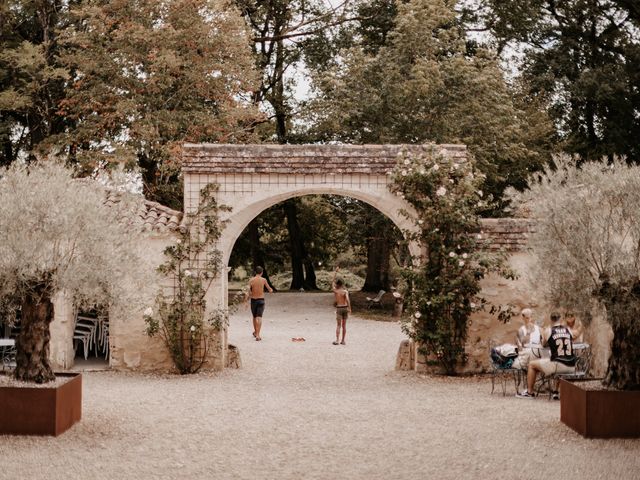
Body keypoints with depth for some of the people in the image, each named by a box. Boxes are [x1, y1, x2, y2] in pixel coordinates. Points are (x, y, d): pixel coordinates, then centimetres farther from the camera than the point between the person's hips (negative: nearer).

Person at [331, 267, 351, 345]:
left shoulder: (335, 291, -1)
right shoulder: (345, 291, -3)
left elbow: (332, 281, 11)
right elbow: (347, 299, -18)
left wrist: (336, 271, 18)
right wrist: (349, 308, -17)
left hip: (339, 308, -1)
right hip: (345, 308, 2)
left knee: (338, 325, -1)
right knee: (344, 325, 9)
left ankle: (337, 340, -9)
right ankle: (343, 341, 11)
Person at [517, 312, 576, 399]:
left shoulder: (548, 330, 0)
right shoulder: (568, 330, 10)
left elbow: (544, 344, 17)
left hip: (557, 365, -4)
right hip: (571, 367, 4)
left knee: (532, 364, 18)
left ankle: (529, 392, 24)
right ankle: (556, 392, 39)